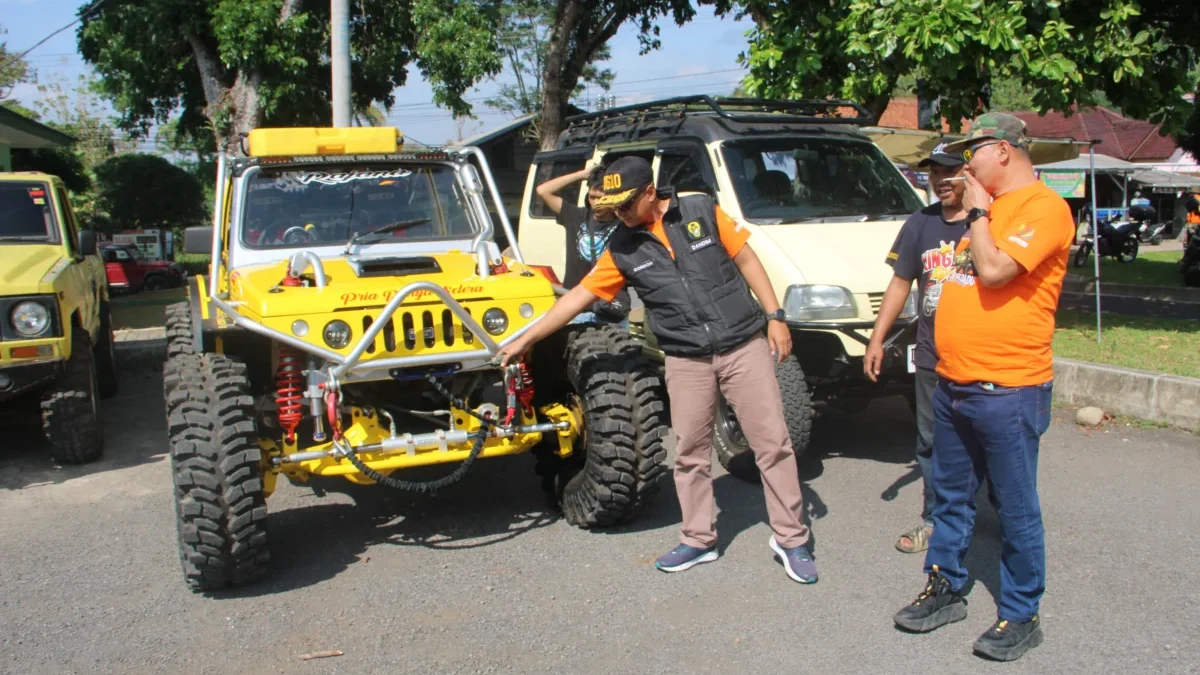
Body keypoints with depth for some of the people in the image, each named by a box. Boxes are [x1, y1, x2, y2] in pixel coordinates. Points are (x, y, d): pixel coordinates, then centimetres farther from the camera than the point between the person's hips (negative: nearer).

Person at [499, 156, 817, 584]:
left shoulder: (702, 211, -2)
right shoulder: (622, 249, 3)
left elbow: (746, 260, 1)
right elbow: (579, 295, 4)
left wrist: (775, 316, -4)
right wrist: (525, 340, 2)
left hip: (744, 345, -2)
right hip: (687, 361, 2)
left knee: (772, 442, 1)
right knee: (689, 453, 7)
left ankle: (790, 539, 13)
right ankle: (698, 539, 24)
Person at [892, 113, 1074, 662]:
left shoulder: (1044, 207, -12)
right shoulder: (988, 207, 15)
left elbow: (994, 269, -23)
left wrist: (978, 212, -11)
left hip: (1007, 390, -9)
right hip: (952, 383, 9)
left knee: (1015, 508, 5)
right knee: (950, 495, 18)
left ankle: (1020, 616, 18)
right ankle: (945, 587, 32)